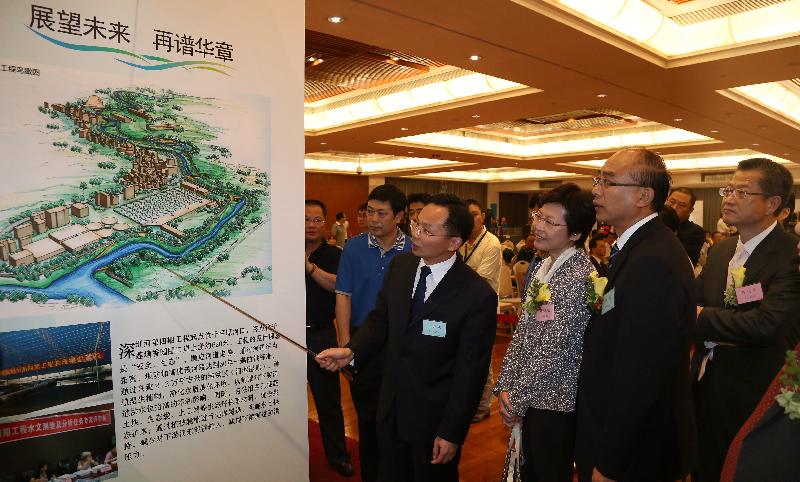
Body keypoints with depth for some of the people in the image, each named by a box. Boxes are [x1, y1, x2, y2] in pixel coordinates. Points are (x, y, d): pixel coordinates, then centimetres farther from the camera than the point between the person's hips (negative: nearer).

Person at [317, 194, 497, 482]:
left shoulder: (478, 295, -22)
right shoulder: (400, 266, -5)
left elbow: (470, 371, -17)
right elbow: (380, 319, 5)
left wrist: (452, 433, -13)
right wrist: (351, 352, -12)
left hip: (435, 419, -5)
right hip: (391, 407, 5)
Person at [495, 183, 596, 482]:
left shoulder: (580, 275, -20)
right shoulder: (541, 267, 6)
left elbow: (554, 350, -20)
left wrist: (516, 399, -12)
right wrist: (506, 386, 2)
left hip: (555, 403, -7)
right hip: (527, 398, 7)